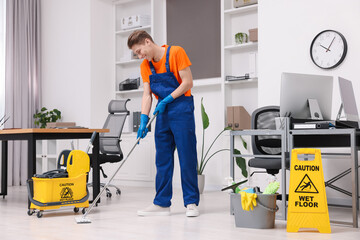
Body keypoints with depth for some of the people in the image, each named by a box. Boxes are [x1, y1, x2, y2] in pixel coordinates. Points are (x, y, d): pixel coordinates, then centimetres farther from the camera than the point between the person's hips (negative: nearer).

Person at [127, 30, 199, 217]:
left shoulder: (176, 52, -9)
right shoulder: (145, 66, 8)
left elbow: (187, 82, -12)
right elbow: (147, 94, 4)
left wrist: (167, 100, -16)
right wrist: (143, 120, -8)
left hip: (181, 110, -6)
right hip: (162, 113, 6)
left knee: (187, 158, -3)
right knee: (163, 159, 7)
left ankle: (191, 202, 4)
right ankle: (162, 203, 13)